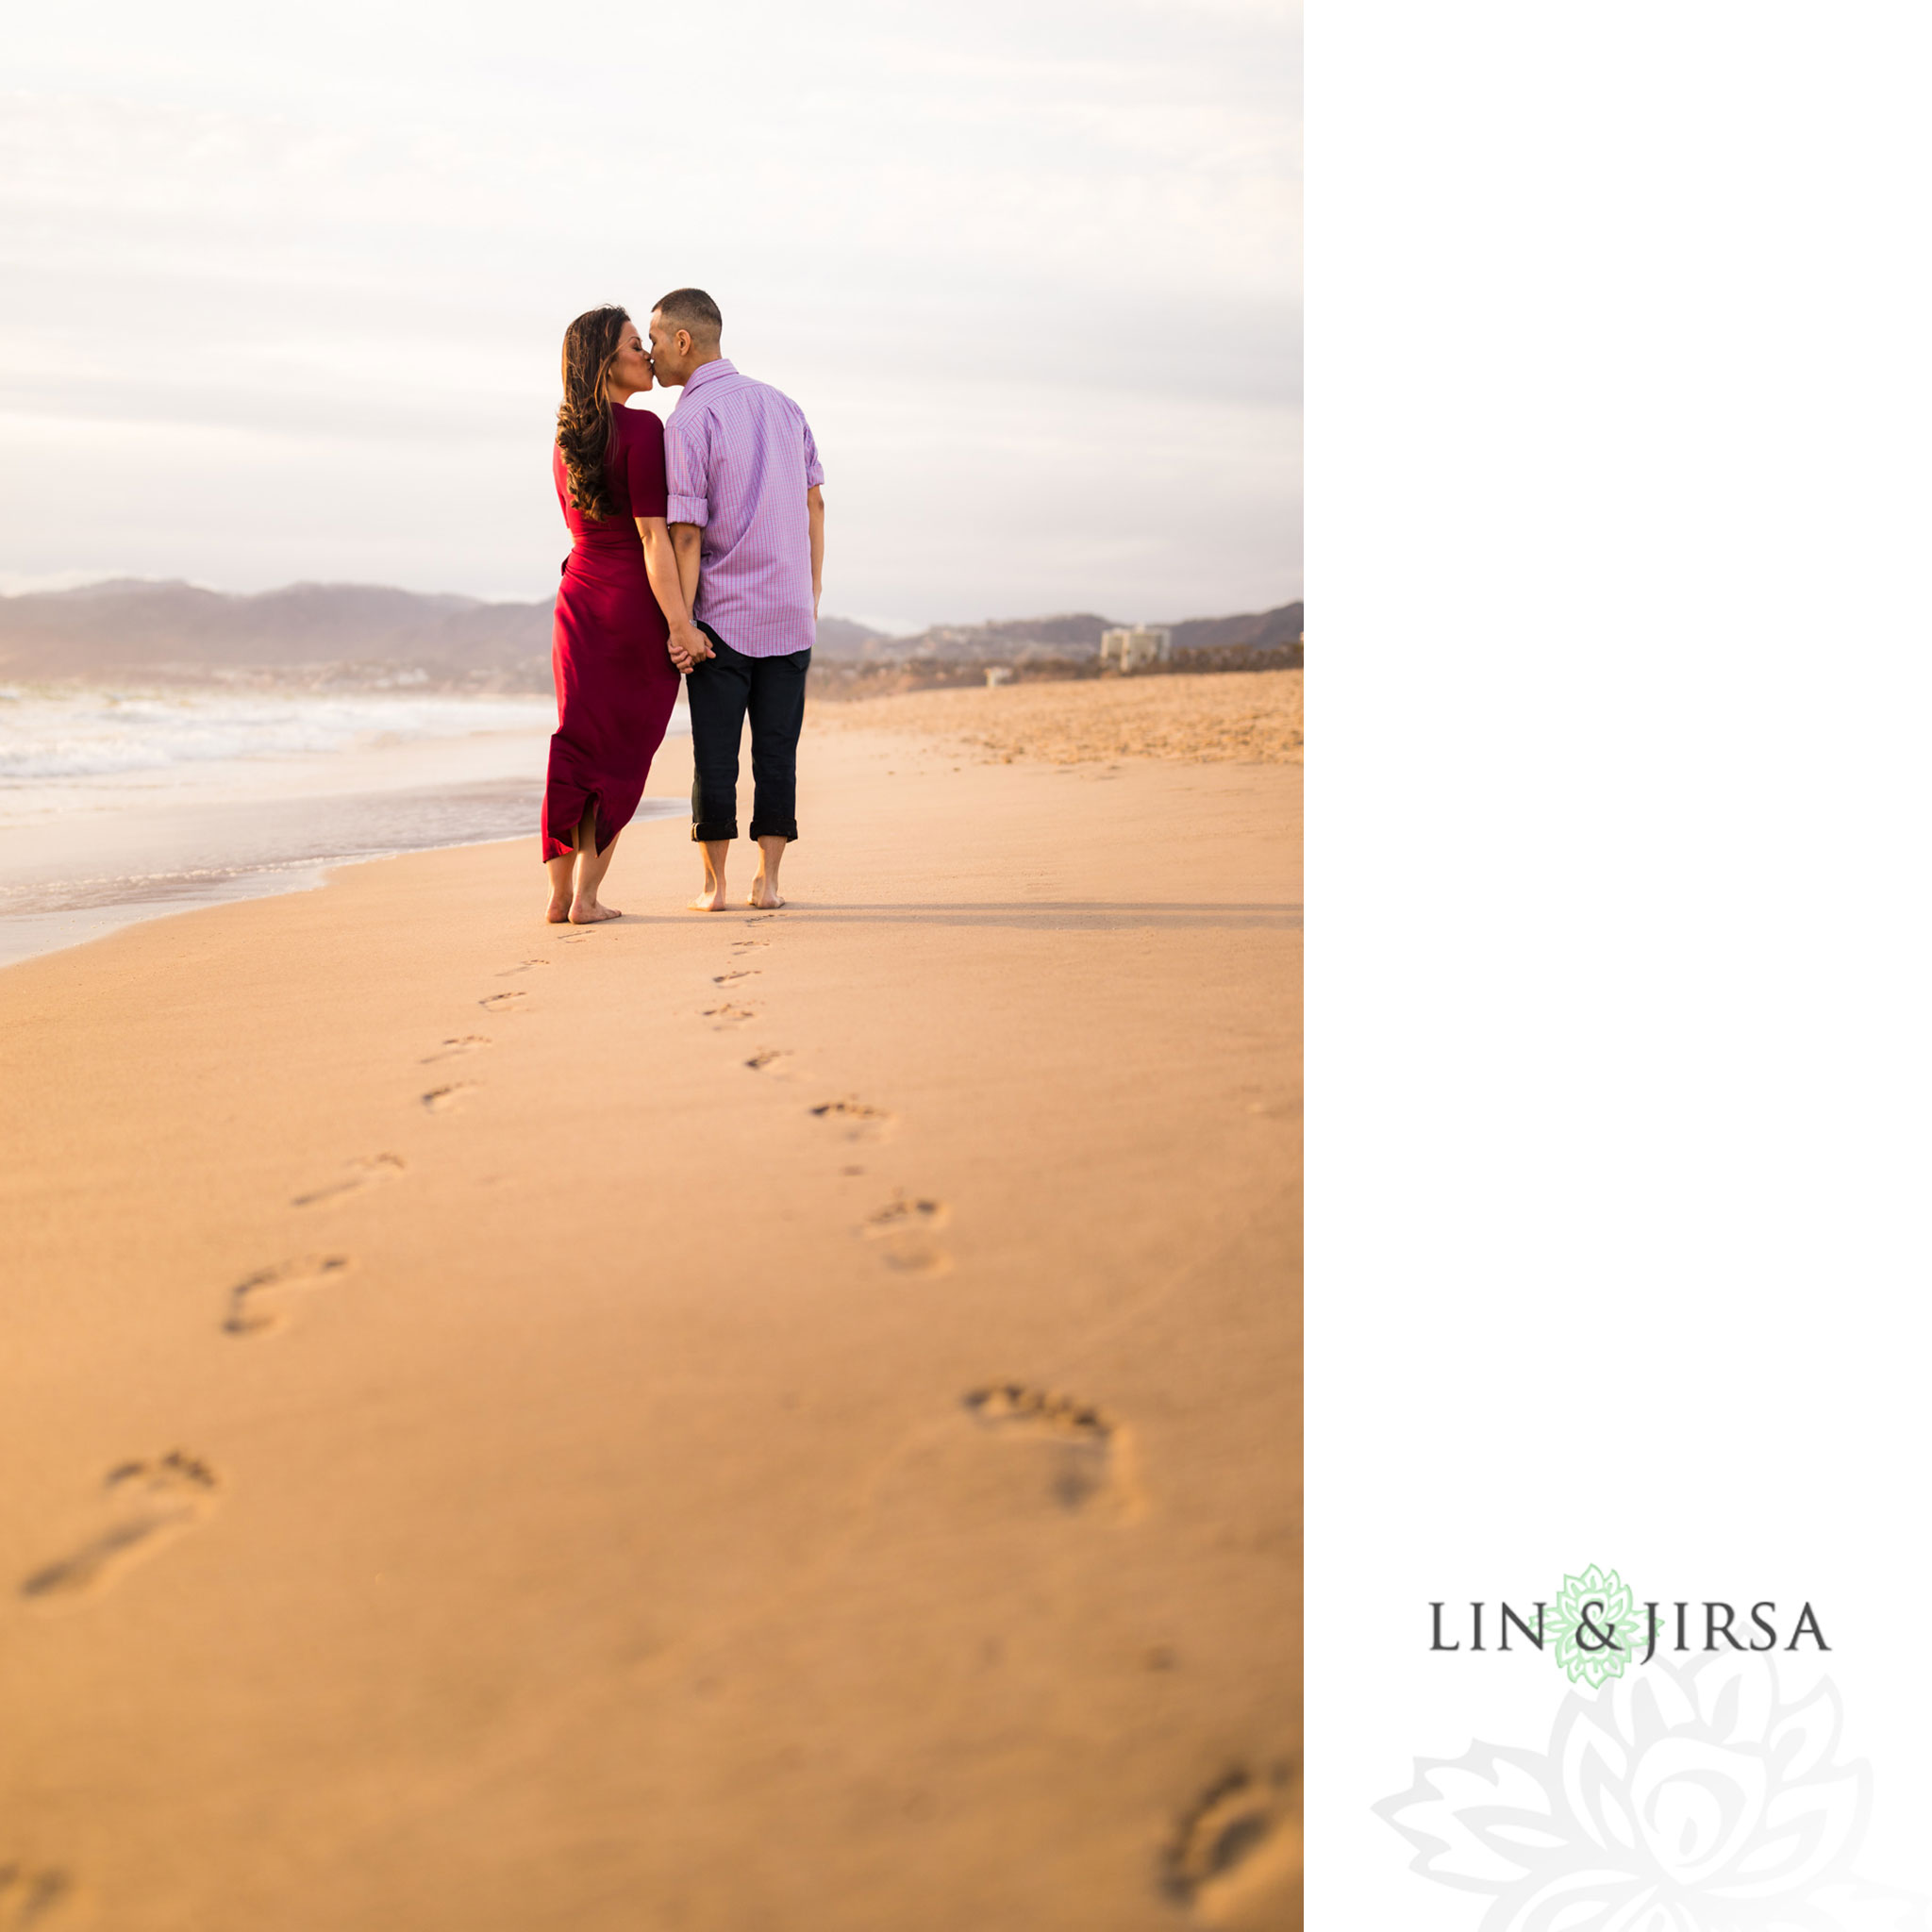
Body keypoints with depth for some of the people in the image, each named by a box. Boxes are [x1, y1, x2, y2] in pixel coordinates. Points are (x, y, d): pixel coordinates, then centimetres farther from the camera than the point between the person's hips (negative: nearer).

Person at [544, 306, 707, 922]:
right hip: (636, 607, -6)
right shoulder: (641, 427, -14)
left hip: (578, 598, 6)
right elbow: (652, 536, -19)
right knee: (620, 754, 3)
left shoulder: (566, 437, 10)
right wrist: (680, 623, -18)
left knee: (577, 744, 12)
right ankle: (587, 896, 4)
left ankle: (559, 893, 12)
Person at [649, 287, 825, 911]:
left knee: (714, 754, 4)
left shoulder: (686, 423, -9)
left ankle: (714, 884, 8)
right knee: (777, 750, 7)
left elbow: (686, 536, -14)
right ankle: (767, 882, 8)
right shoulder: (782, 405, 10)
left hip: (721, 616, -5)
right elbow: (814, 506, 12)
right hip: (790, 615, 5)